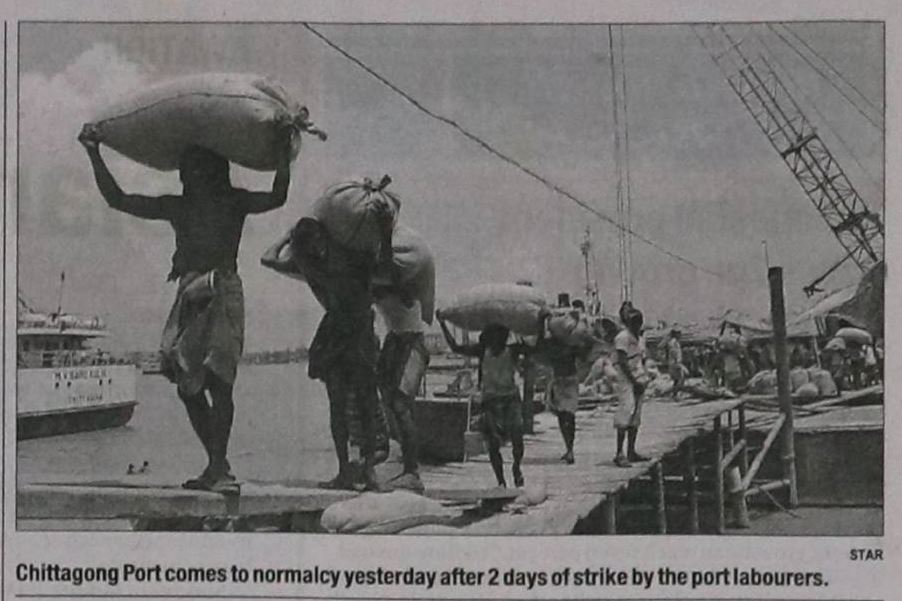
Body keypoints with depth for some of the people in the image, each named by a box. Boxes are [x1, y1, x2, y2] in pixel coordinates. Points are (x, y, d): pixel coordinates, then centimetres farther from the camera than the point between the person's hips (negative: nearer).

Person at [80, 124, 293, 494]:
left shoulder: (234, 202, 7)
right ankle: (217, 465, 13)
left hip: (223, 294, -5)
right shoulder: (177, 207, 16)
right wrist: (94, 154, 11)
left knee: (217, 378, -16)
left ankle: (218, 467, -16)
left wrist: (284, 150, -13)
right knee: (187, 384, 2)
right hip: (189, 296, 5)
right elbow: (117, 199, 16)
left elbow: (277, 197, -8)